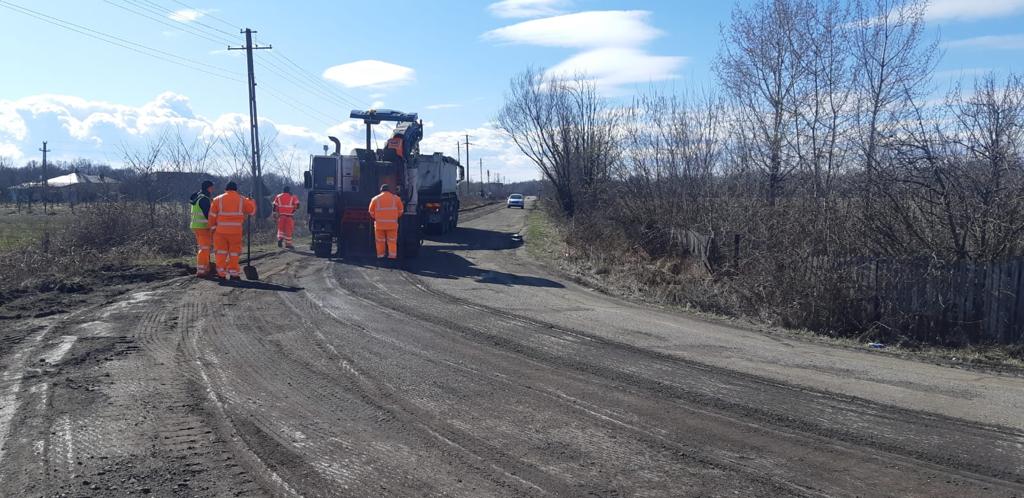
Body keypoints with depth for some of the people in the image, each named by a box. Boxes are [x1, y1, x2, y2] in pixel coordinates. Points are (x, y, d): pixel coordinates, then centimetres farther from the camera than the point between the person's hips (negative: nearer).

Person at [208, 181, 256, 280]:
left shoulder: (218, 199, 3)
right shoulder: (242, 200, 1)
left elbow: (212, 216, 2)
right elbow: (252, 211, 12)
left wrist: (213, 227, 13)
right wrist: (252, 202, 30)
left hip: (221, 231, 1)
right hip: (236, 231, -1)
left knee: (221, 252, 10)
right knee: (234, 252, 8)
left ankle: (221, 273, 9)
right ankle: (233, 273, 7)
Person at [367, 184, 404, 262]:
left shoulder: (375, 199, 2)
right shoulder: (396, 198, 4)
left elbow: (371, 212, 6)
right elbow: (401, 210, 8)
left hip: (379, 224, 0)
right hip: (392, 224, 0)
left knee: (380, 240, 10)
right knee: (392, 240, 6)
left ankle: (380, 255, 14)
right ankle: (392, 255, 2)